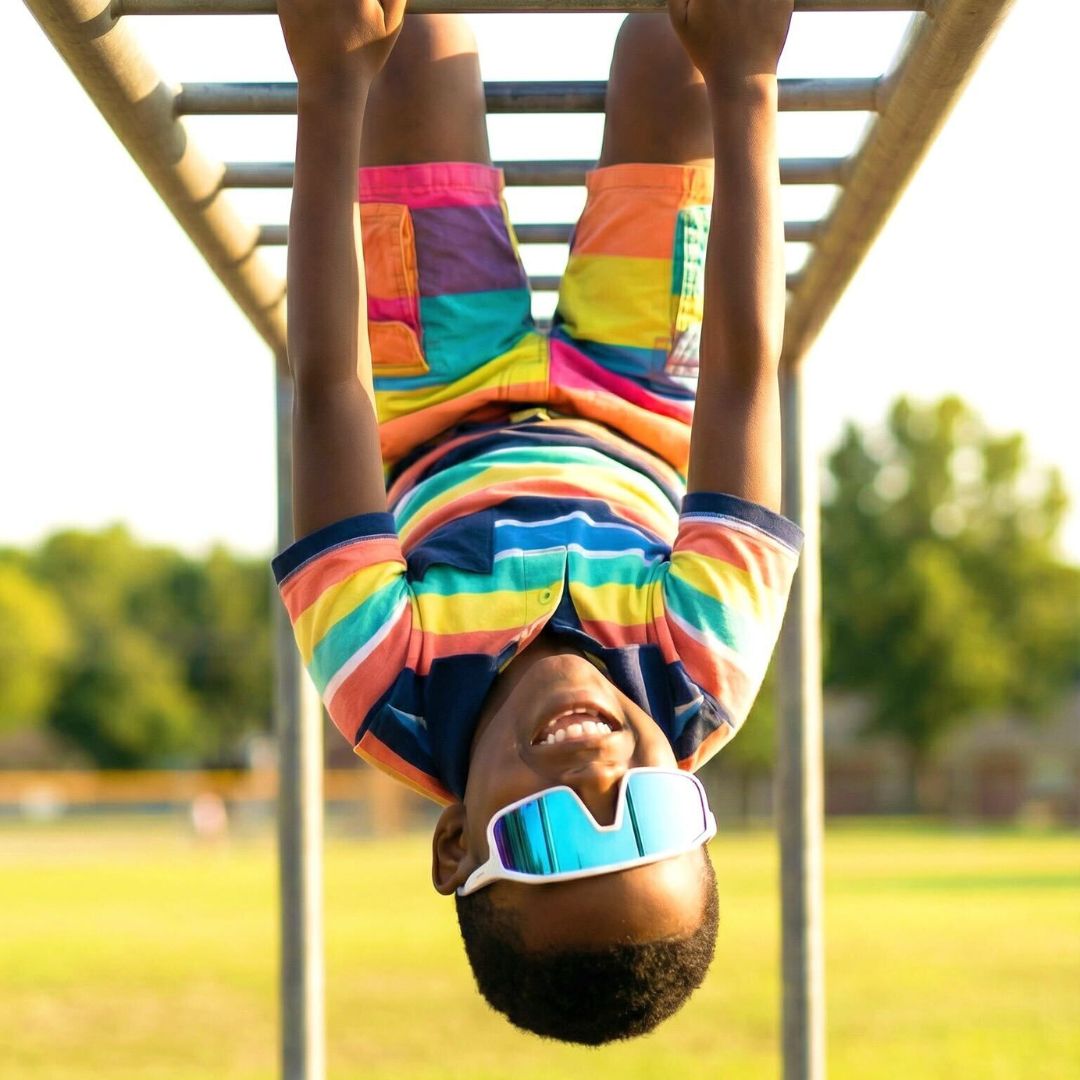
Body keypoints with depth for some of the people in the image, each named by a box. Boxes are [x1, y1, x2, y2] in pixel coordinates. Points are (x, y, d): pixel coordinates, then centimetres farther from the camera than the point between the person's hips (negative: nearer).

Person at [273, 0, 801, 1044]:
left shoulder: (394, 696, -48)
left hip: (443, 427, 0)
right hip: (641, 426, 0)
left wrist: (333, 96, -47)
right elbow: (746, 368, -43)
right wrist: (743, 89, -42)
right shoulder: (705, 680, -46)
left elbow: (329, 388, -47)